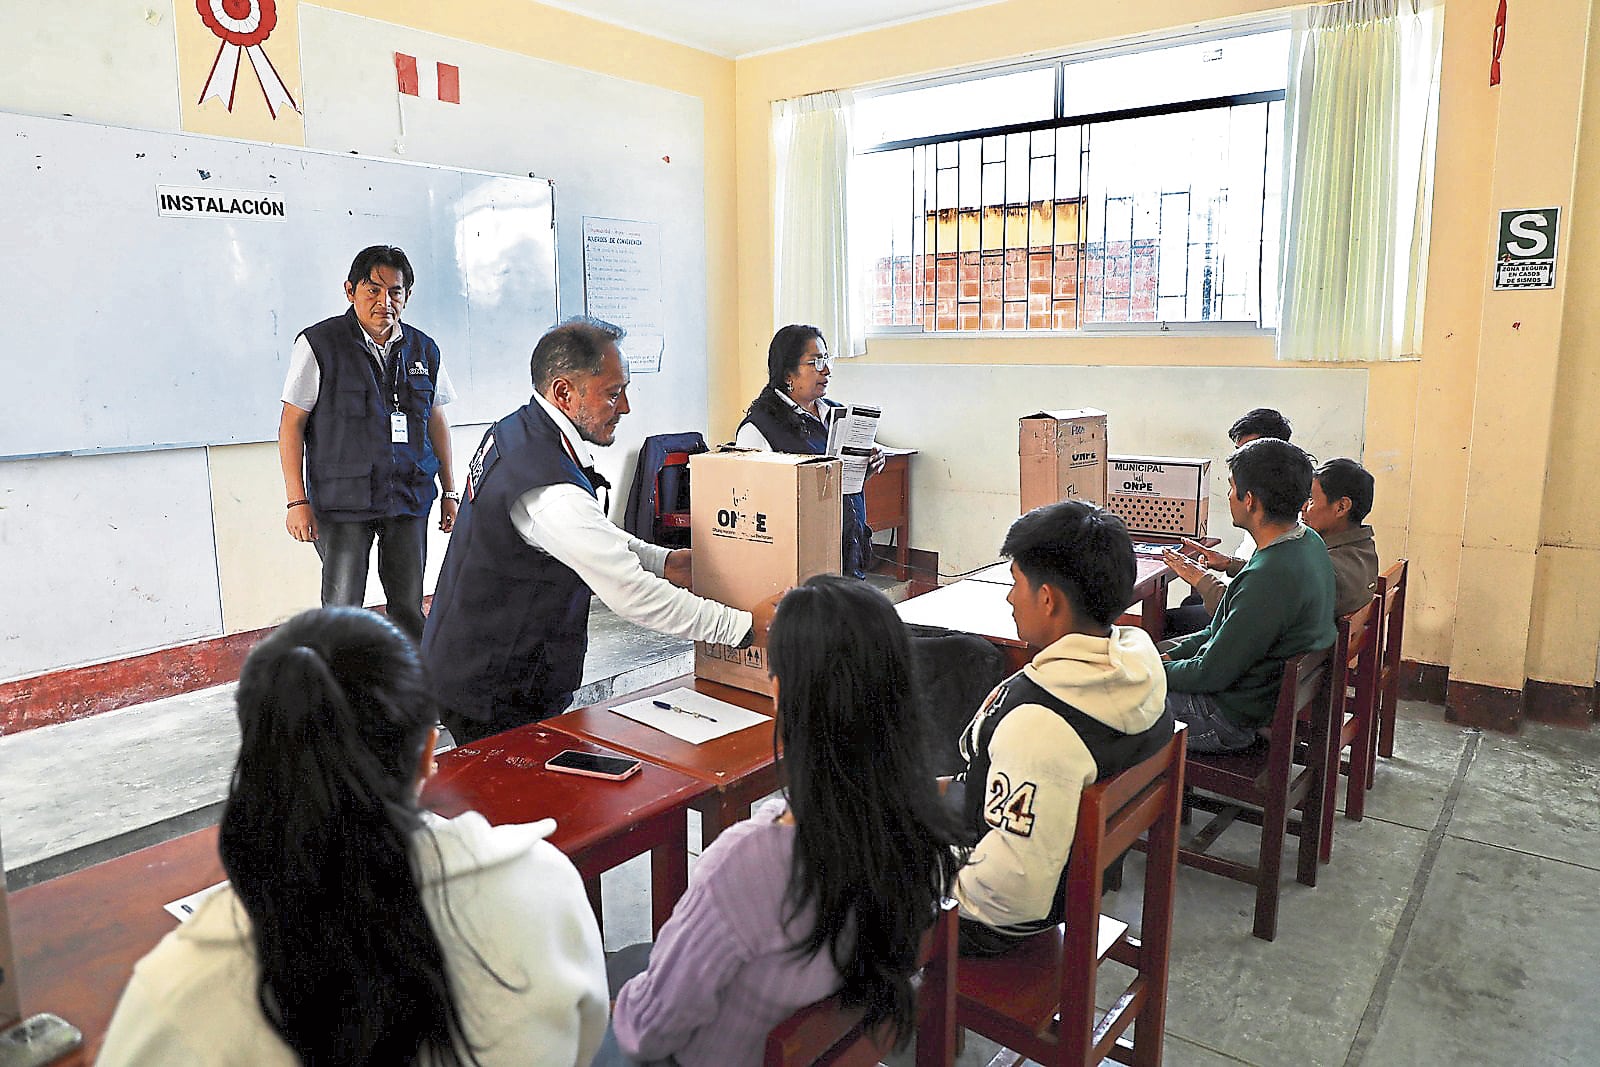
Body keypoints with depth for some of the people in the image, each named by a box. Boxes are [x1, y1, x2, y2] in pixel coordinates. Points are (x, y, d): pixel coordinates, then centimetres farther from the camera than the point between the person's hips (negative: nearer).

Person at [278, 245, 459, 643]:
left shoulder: (424, 350, 8)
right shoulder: (318, 344, -4)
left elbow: (436, 422, 15)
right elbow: (291, 423, -2)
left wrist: (450, 492, 13)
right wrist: (298, 501, -7)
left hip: (409, 498, 3)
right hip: (343, 501, -3)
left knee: (410, 607, 8)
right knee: (342, 612, -1)